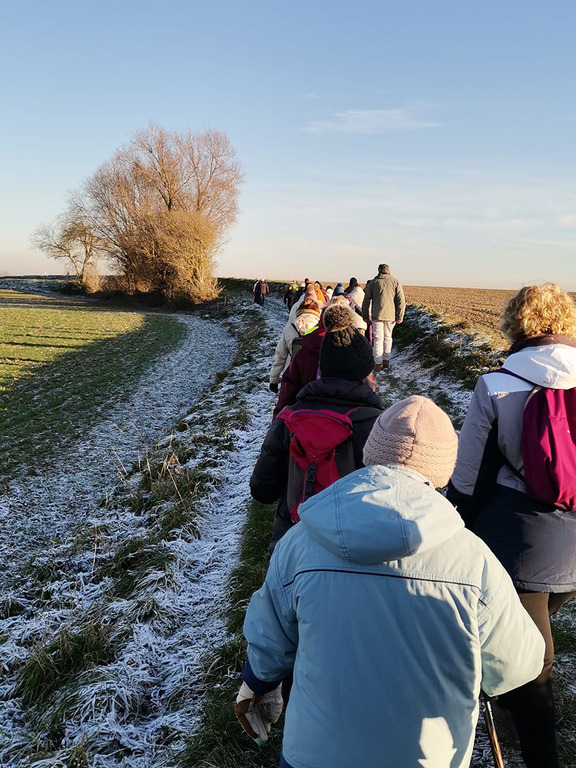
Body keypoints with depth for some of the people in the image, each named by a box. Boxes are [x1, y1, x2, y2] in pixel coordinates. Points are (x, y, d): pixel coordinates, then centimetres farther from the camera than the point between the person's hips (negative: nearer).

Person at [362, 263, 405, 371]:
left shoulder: (373, 282, 4)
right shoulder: (395, 282, 4)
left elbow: (366, 300, 3)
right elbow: (401, 301, -2)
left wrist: (366, 316, 9)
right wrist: (400, 316, 0)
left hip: (377, 315, -1)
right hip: (391, 315, 1)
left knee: (378, 339, 0)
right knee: (388, 337, 17)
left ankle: (378, 364, -4)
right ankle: (386, 361, 20)